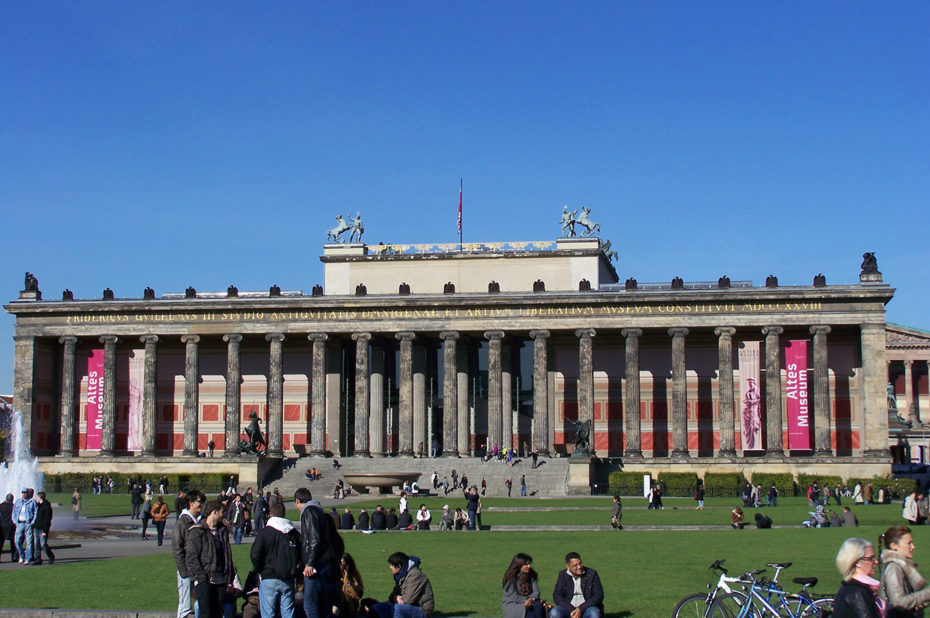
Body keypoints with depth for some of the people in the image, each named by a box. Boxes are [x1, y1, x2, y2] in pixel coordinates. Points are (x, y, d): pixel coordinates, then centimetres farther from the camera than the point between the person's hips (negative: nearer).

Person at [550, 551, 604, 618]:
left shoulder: (592, 574, 0)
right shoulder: (563, 575, 5)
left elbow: (599, 596, -6)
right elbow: (557, 596, -1)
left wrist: (580, 609, -17)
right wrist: (571, 610, -18)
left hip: (586, 608, -1)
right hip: (568, 607, 1)